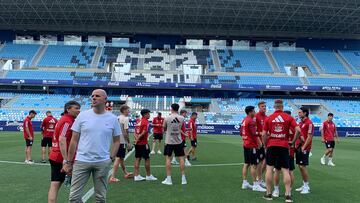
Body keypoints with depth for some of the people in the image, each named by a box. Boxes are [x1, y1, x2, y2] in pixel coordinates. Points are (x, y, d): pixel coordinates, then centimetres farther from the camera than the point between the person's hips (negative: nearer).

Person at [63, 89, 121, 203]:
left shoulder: (113, 119, 0)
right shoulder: (83, 115, -1)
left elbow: (116, 141, 9)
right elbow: (74, 140, 2)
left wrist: (111, 158, -2)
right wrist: (68, 162, 2)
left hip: (103, 163, 0)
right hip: (82, 161, 0)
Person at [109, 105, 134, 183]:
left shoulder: (118, 118, 12)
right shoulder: (125, 119, -12)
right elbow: (125, 132, -16)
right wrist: (128, 142, -9)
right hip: (122, 141, -9)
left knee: (121, 158, 18)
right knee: (118, 158, -4)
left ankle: (125, 173, 34)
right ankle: (112, 177, -4)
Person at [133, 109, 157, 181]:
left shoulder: (139, 121, 13)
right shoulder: (146, 122, -12)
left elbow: (135, 133, 9)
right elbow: (144, 132, -21)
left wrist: (137, 138, -6)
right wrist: (138, 139, -10)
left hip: (137, 143, 8)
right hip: (143, 143, -8)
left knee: (137, 159, 9)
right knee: (147, 159, 4)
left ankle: (136, 176, 11)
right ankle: (148, 176, 14)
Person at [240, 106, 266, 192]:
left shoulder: (244, 120, 12)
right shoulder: (251, 121, -15)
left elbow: (241, 133, 18)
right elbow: (254, 134, -19)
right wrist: (259, 143, -7)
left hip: (246, 145, 9)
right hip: (252, 145, -9)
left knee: (246, 164, 13)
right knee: (254, 165, -4)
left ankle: (245, 183, 18)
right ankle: (255, 185, 0)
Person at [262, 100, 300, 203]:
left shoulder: (268, 118, 2)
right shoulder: (289, 118, 1)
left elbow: (264, 134, 0)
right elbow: (298, 130, -7)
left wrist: (265, 145, 13)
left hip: (271, 145, 0)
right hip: (284, 146, 0)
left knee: (269, 169, 8)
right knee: (285, 170, 4)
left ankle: (268, 193, 13)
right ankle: (288, 195, 3)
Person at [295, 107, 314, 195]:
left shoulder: (309, 123, -11)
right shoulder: (300, 123, 15)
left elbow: (309, 137, -16)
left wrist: (304, 147, -19)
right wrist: (297, 145, 9)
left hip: (304, 148, -8)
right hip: (298, 147, 8)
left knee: (302, 166, -7)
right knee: (300, 166, 11)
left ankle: (306, 186, 4)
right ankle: (304, 185, 21)